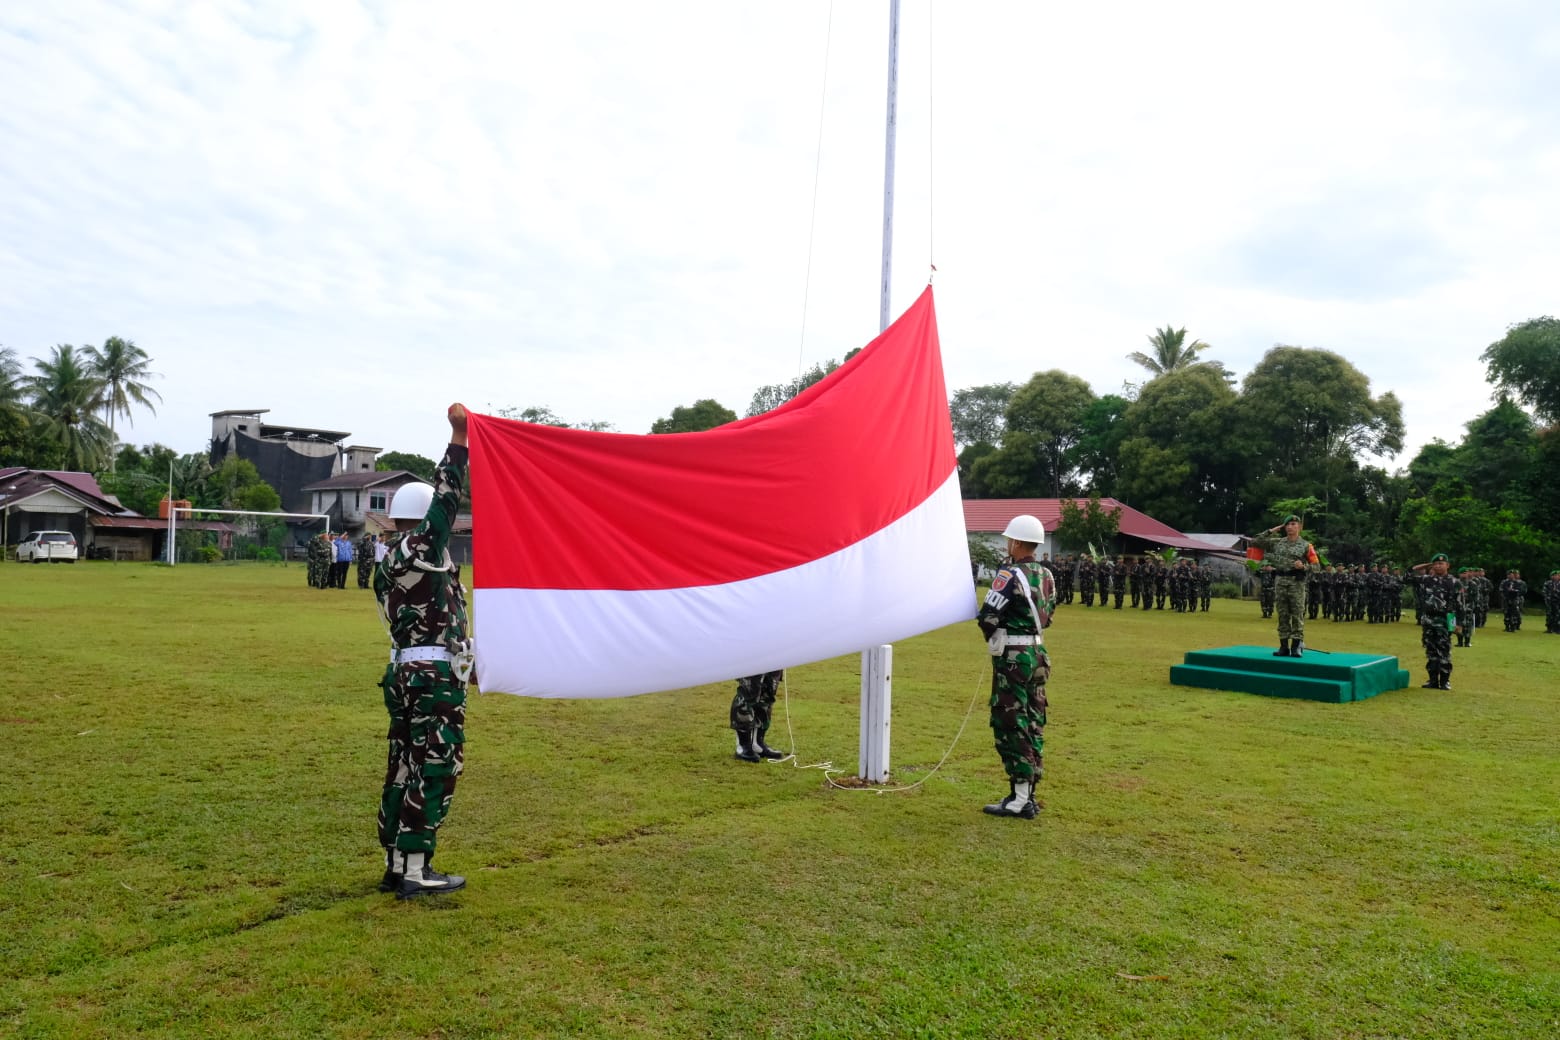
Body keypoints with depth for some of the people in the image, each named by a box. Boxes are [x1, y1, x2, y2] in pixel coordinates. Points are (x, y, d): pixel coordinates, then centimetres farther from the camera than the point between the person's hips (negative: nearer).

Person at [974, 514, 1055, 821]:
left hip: (1012, 657, -8)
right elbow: (1046, 616, 14)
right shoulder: (1046, 576, 8)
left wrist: (993, 637, 3)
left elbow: (987, 617, -17)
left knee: (1010, 725, -2)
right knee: (1033, 724, 13)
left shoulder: (1010, 575, -16)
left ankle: (1020, 800, 0)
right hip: (1037, 654, 8)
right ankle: (1029, 794, 22)